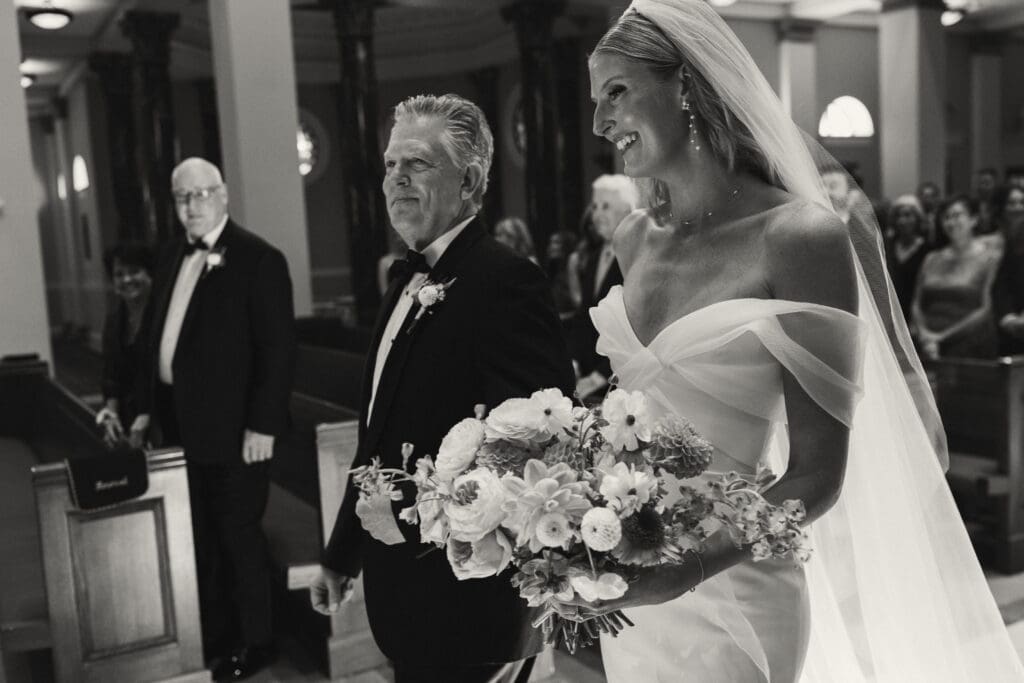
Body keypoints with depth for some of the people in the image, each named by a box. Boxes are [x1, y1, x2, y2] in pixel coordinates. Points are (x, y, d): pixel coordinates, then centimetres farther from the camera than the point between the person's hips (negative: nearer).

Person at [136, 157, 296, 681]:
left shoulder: (258, 259, -11)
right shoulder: (172, 258, 11)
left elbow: (278, 348, -15)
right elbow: (159, 337, 15)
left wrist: (263, 424, -18)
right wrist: (152, 406, 10)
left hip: (232, 426, -7)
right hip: (181, 424, 7)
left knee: (238, 534, 5)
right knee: (200, 539, 16)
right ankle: (212, 638, 32)